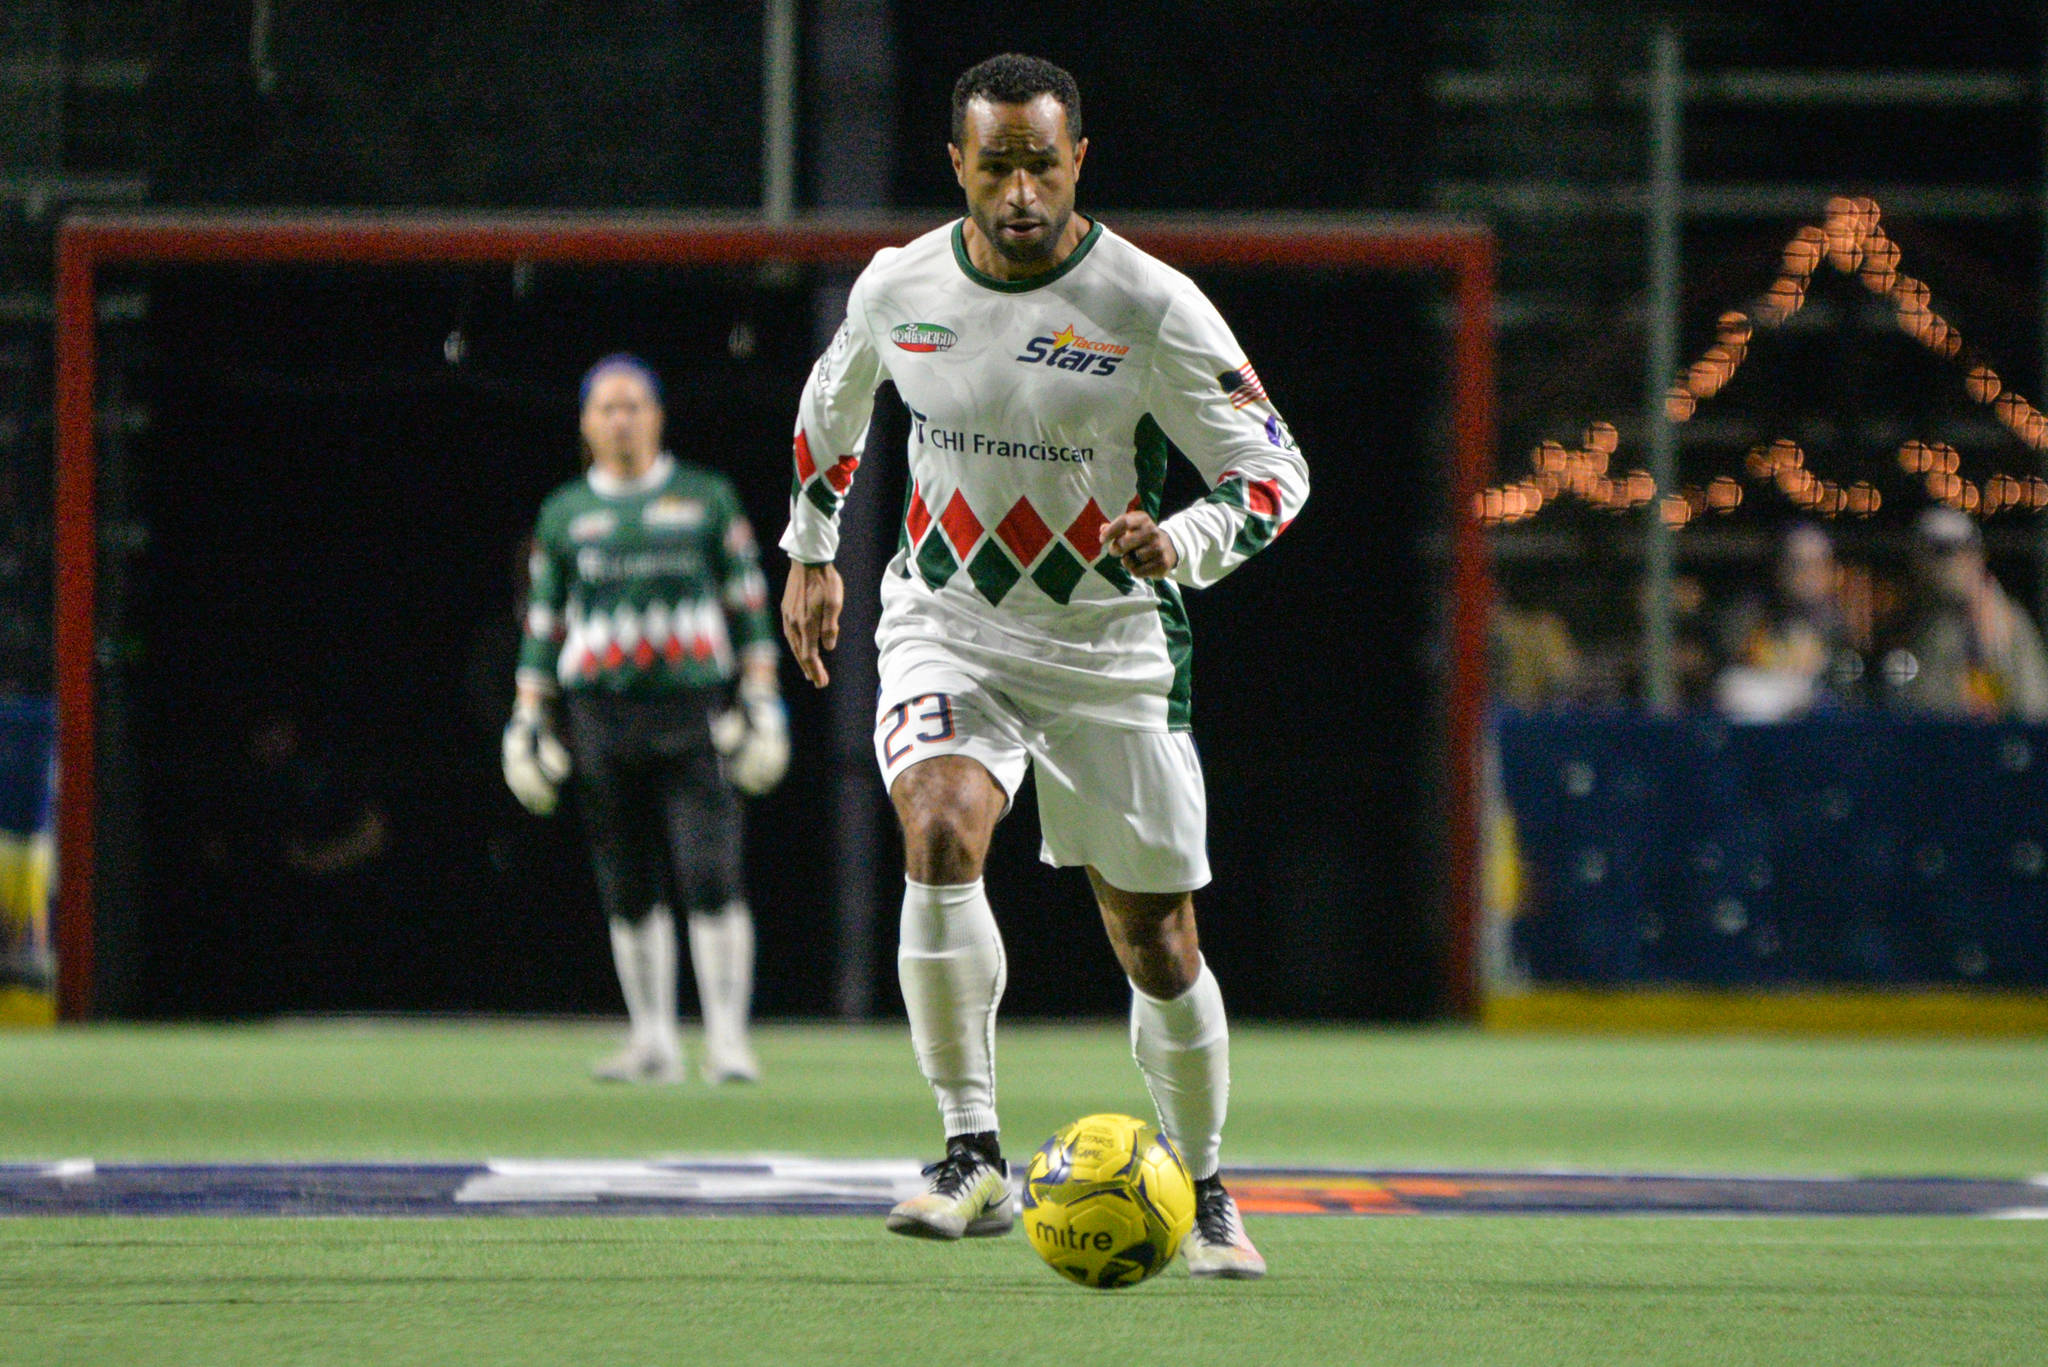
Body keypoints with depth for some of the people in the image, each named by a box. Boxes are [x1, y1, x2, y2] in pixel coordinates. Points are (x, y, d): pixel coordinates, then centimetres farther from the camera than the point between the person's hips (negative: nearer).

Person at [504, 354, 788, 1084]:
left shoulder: (707, 499, 8)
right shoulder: (563, 515, 12)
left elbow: (748, 605, 7)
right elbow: (543, 622, 14)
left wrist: (761, 698, -1)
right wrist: (528, 717, 7)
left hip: (693, 704, -2)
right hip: (602, 714, 2)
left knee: (711, 878, -12)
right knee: (629, 888, 3)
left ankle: (728, 1040, -11)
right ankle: (654, 1042, 11)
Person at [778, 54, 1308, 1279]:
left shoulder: (1153, 308, -13)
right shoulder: (900, 286, -3)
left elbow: (1276, 471, -9)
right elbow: (833, 400, 20)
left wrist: (1183, 546, -28)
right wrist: (812, 551, 24)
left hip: (1109, 646, -1)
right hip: (944, 624, 1)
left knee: (1156, 941, 4)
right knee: (942, 837, -28)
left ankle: (1203, 1192, 27)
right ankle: (975, 1159, -24)